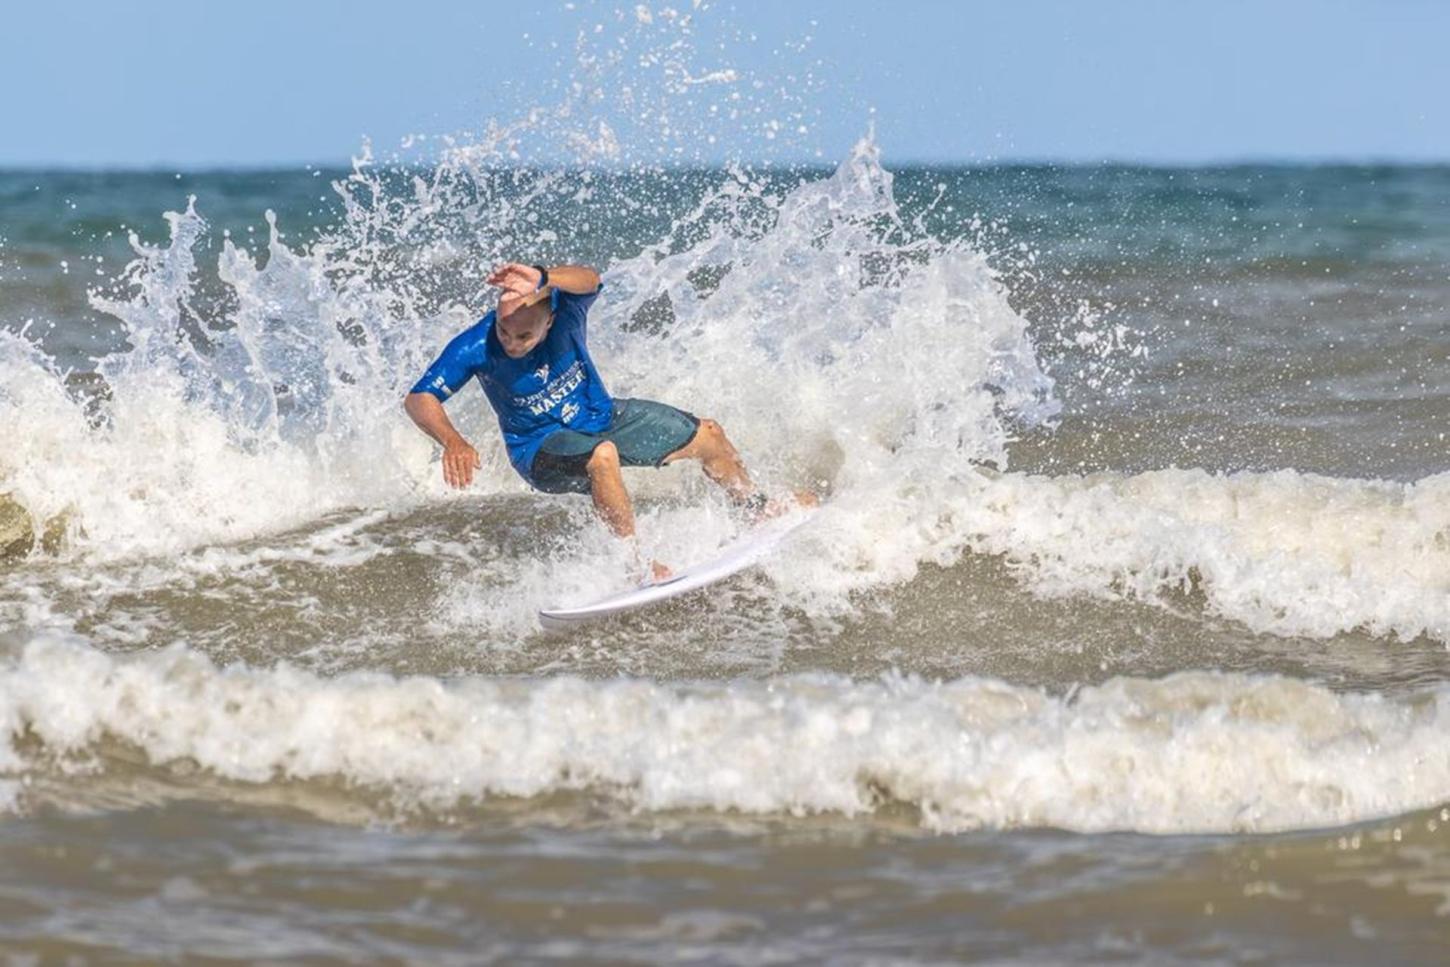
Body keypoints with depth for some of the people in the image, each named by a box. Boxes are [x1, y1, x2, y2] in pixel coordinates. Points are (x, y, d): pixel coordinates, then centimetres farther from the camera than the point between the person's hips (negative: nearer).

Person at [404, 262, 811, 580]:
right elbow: (419, 399, -29)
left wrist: (542, 279, -73)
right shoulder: (476, 347, -29)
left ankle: (758, 507, 41)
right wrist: (452, 442, -48)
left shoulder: (563, 309, -28)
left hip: (601, 416, 4)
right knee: (602, 455, -40)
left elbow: (589, 280, -52)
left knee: (707, 435, 12)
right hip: (540, 445, -4)